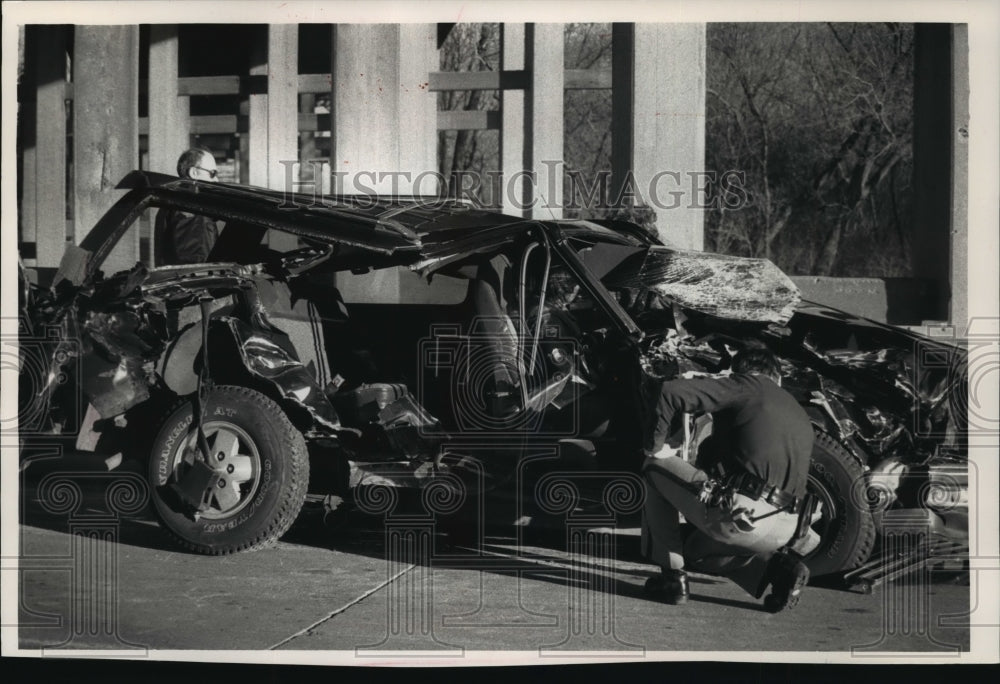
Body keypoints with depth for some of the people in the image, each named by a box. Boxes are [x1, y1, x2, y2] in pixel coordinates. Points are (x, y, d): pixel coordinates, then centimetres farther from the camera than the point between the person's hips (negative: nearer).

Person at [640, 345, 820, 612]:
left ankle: (671, 575, 12)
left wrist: (656, 446, 7)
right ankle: (778, 567, 8)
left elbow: (671, 392, -6)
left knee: (655, 468, 16)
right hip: (785, 530, 7)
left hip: (736, 514, -7)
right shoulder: (800, 416, 27)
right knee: (698, 549, 33)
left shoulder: (746, 385, 7)